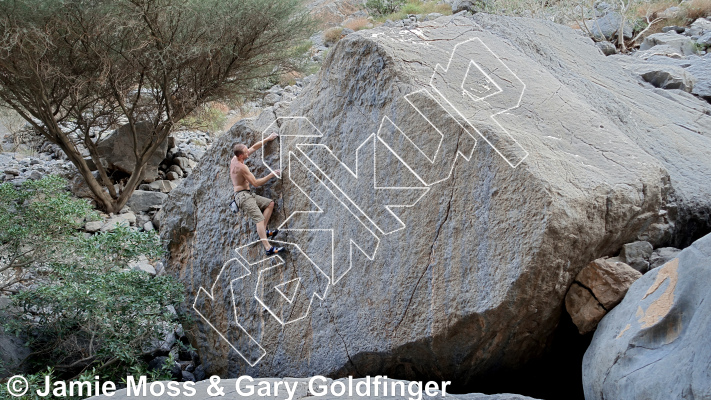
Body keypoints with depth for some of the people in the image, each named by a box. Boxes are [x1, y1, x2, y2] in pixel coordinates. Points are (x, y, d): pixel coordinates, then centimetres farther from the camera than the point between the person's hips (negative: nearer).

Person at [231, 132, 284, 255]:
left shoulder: (235, 159, 8)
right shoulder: (241, 166, -20)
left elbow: (254, 147, 19)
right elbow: (255, 183, -16)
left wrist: (268, 139, 18)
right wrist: (271, 175, -10)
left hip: (248, 194, 10)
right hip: (243, 195, -10)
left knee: (270, 203, 10)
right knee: (259, 219, -21)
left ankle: (263, 231, 2)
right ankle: (268, 247, -31)